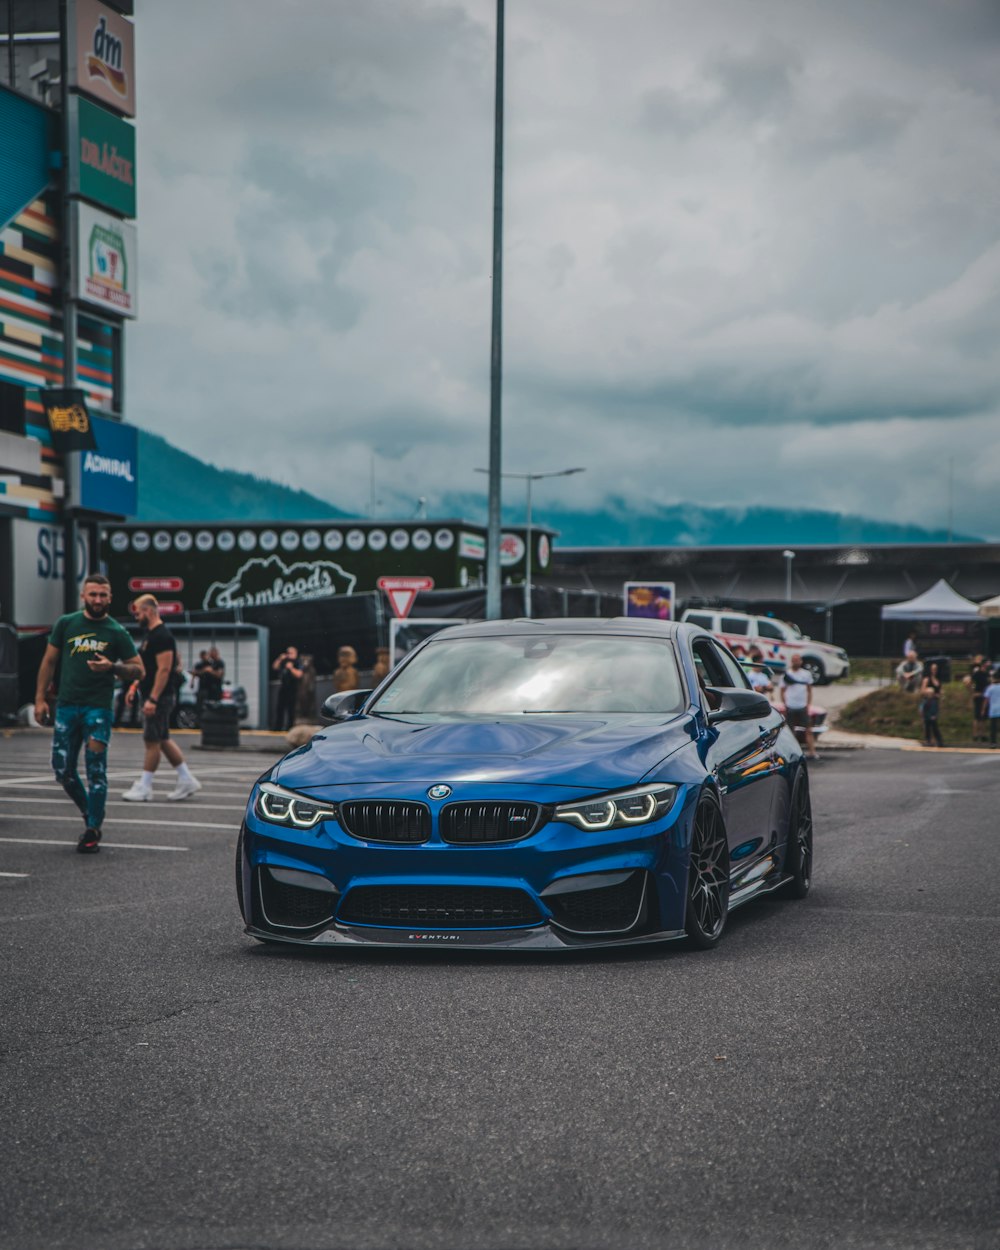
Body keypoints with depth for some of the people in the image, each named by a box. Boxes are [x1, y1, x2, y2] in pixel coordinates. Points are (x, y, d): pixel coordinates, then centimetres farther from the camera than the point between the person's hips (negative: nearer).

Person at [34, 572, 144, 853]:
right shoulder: (66, 624, 7)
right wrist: (40, 698, 5)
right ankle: (90, 814, 26)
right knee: (63, 770, 4)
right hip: (67, 706, 3)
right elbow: (49, 661, 11)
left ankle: (93, 831, 2)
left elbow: (138, 669, 3)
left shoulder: (117, 633, 2)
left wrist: (112, 667, -16)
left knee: (96, 771, -6)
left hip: (98, 707, -3)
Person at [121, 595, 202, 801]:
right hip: (151, 696, 11)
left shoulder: (162, 636, -17)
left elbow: (164, 669, -23)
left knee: (152, 740, -5)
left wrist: (153, 699, -26)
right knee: (162, 739, 13)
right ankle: (186, 780, 17)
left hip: (158, 697, -11)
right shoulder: (150, 635, 15)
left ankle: (144, 787, 0)